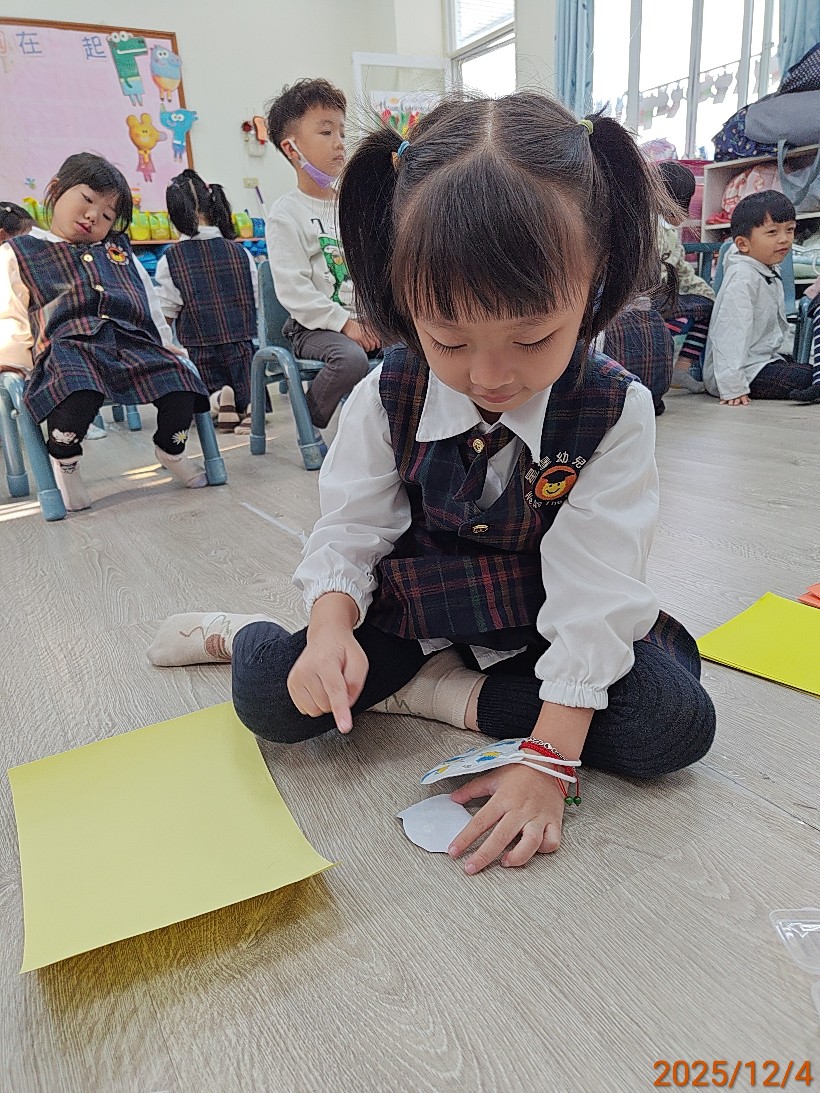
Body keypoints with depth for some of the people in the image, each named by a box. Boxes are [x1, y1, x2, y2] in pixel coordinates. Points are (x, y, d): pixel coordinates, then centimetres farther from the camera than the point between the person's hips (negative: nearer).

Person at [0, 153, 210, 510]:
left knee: (180, 382, -24)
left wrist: (165, 346, 19)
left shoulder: (120, 251, 29)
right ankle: (64, 463, -7)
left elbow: (150, 305, 30)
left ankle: (171, 451, 4)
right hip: (68, 347, -4)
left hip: (133, 343, 4)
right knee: (76, 396, -37)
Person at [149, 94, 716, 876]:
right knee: (270, 694, -20)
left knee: (675, 723, -24)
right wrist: (331, 628, -29)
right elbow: (348, 531, -8)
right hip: (415, 604, 0)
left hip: (544, 624, 1)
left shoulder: (614, 412, -19)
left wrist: (548, 754, -28)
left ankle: (446, 695, -14)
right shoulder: (387, 397, -13)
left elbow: (593, 590, -22)